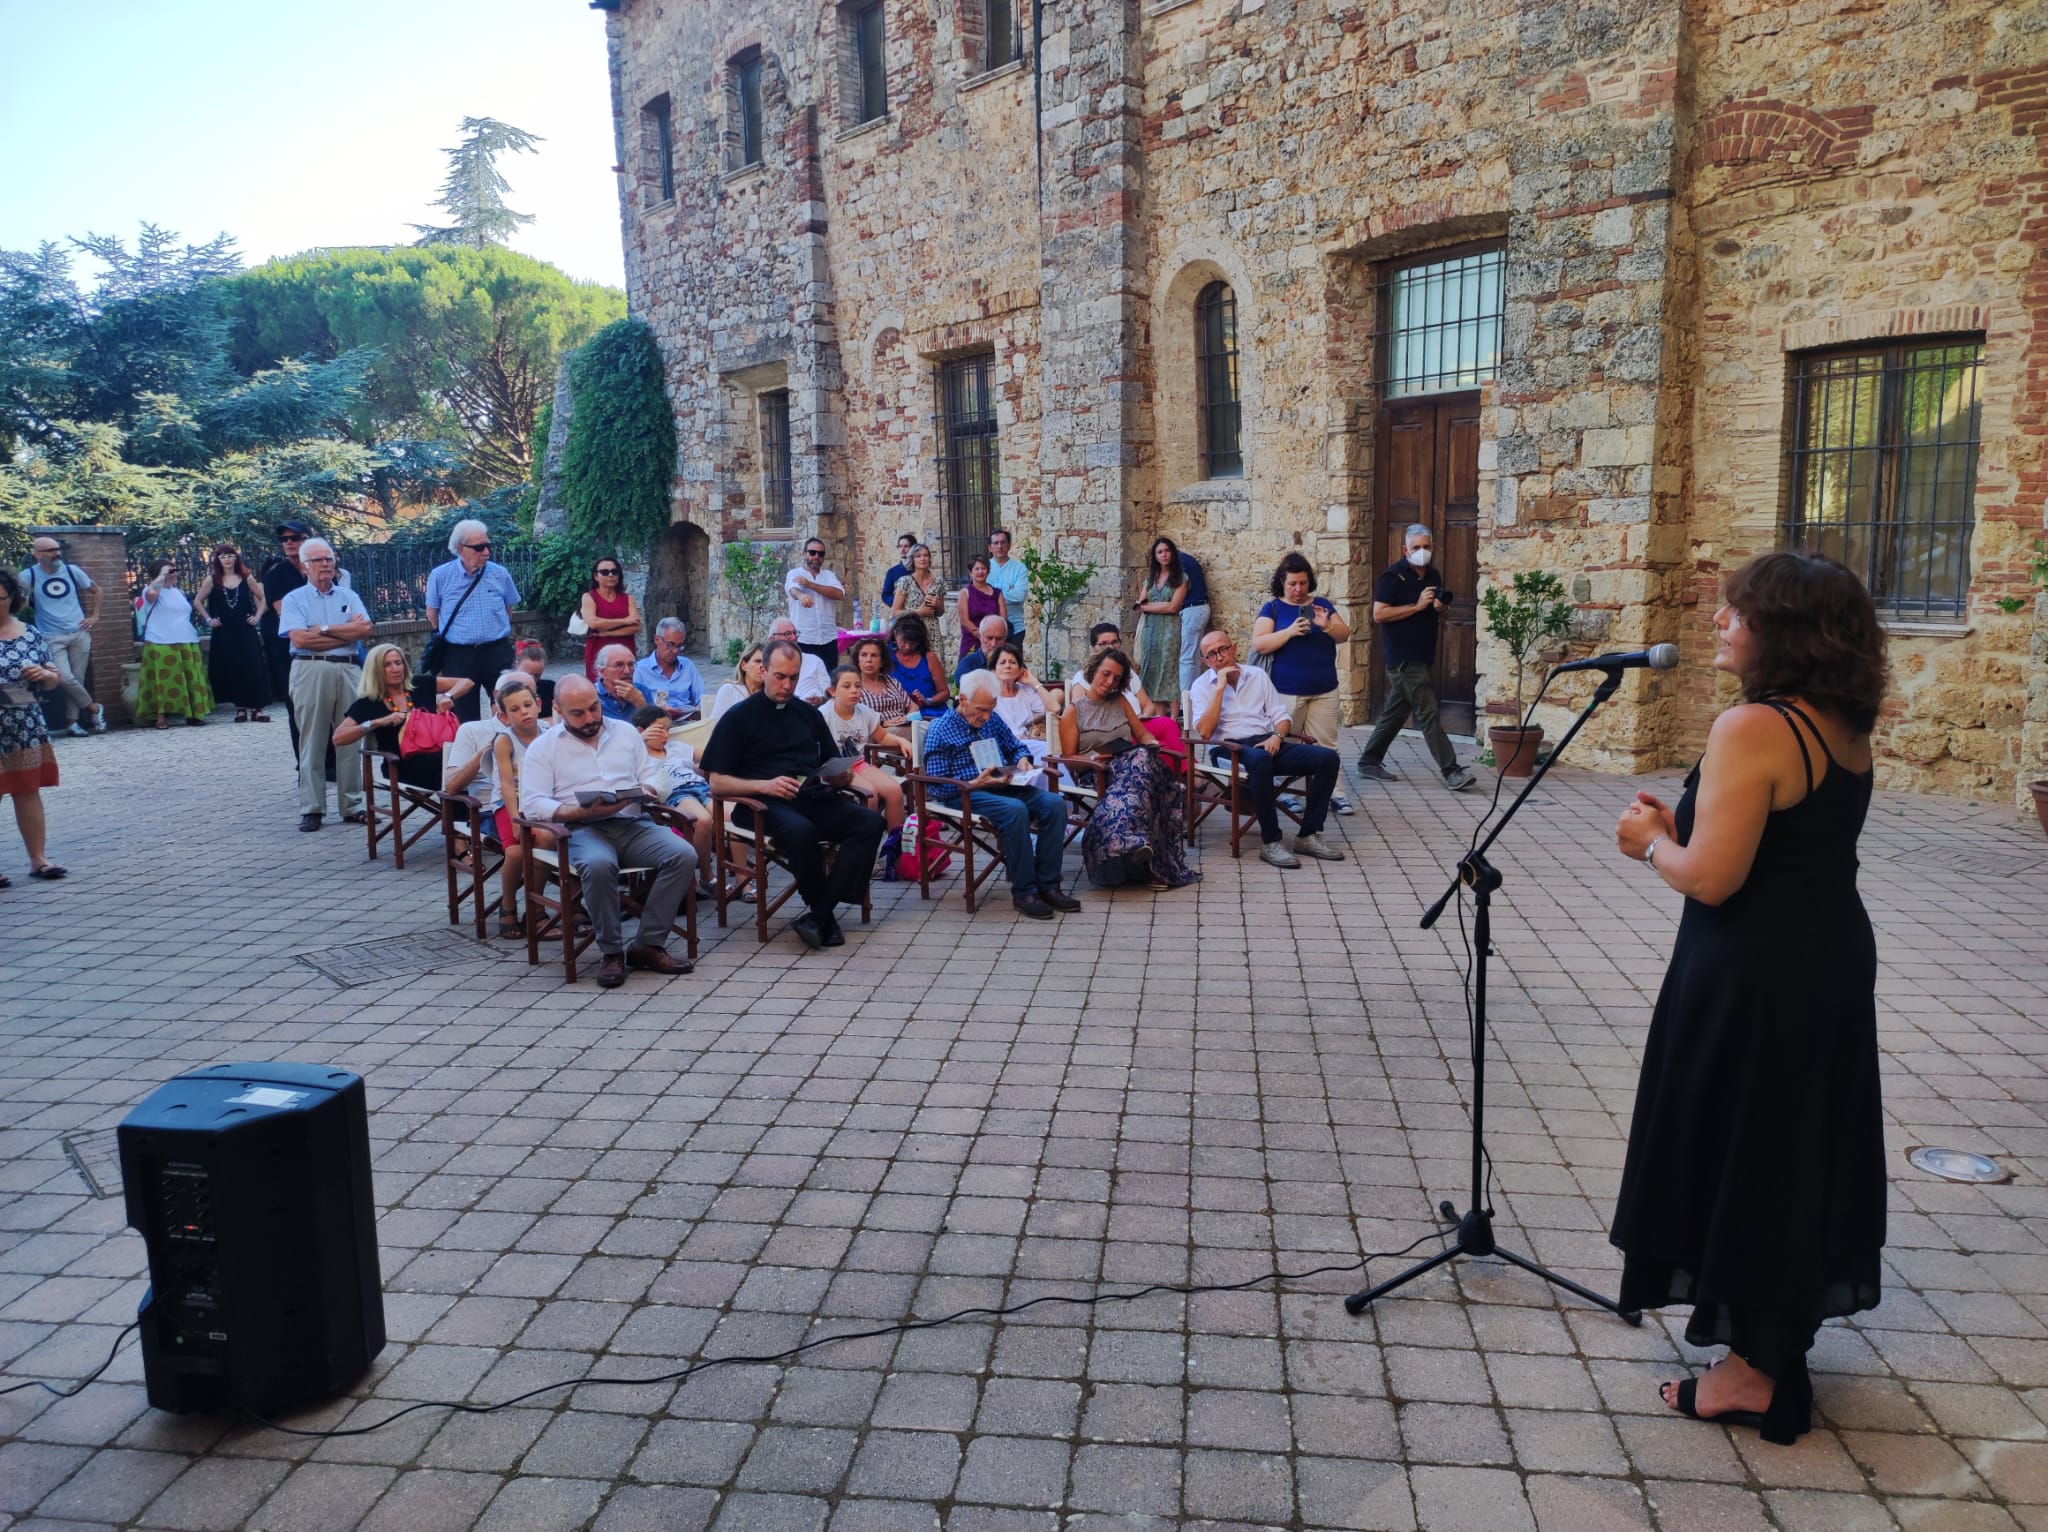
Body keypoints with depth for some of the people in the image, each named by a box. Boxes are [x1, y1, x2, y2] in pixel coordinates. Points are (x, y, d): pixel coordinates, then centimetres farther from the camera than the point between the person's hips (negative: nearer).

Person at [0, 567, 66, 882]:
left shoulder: (30, 634, 7)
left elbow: (54, 679, 12)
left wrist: (45, 674, -10)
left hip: (26, 726, 3)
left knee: (29, 792, 10)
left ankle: (38, 858, 16)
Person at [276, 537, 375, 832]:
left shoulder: (348, 596, 14)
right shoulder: (294, 599, 6)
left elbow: (366, 630, -2)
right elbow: (299, 639, -9)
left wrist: (324, 630, -7)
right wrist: (346, 630, -5)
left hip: (346, 670, 3)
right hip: (311, 671, -2)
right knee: (312, 742, -1)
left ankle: (352, 805, 9)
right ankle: (311, 808, 3)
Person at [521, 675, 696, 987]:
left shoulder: (625, 731, 19)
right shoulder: (543, 747, 8)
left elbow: (652, 776, 19)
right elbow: (531, 805, -3)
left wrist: (647, 790, -7)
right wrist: (583, 812, -18)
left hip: (633, 824, 4)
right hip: (582, 830, -3)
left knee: (684, 855, -25)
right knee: (599, 865, -39)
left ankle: (648, 945, -17)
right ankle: (612, 952, -18)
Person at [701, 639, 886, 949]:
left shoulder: (808, 713, 23)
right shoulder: (739, 716, 9)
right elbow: (717, 782, 2)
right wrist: (764, 785, -13)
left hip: (814, 799, 5)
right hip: (764, 804, -5)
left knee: (870, 821, -24)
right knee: (800, 830, -39)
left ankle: (819, 913, -26)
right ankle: (821, 909, -15)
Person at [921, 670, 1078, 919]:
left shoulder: (992, 720, 14)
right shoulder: (940, 732, -4)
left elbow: (1016, 747, 29)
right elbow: (936, 788, -9)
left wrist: (1022, 759, 5)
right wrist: (974, 783, -21)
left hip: (1003, 786, 7)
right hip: (965, 795, -7)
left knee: (1054, 803, -18)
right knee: (1015, 810, -36)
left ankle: (1047, 885, -16)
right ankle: (1023, 892, -27)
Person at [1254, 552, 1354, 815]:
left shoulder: (1322, 604, 10)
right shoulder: (1272, 608, 1)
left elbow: (1345, 635, 7)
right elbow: (1258, 644, -9)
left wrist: (1327, 626, -14)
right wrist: (1290, 631, -21)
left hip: (1324, 691, 2)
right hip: (1287, 692, -2)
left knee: (1326, 744, 3)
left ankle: (1333, 792, 6)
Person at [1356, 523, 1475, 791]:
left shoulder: (1432, 576, 13)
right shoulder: (1394, 577, -11)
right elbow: (1378, 614, -18)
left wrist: (1441, 604, 1)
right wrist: (1417, 606, -20)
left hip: (1421, 657, 8)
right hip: (1402, 658, -8)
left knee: (1395, 713, 13)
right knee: (1428, 713, -10)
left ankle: (1369, 763, 23)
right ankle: (1451, 772, -10)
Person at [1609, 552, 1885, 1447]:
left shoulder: (1752, 728, -22)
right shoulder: (1846, 727, 5)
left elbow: (1711, 878, -25)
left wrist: (1652, 843, -6)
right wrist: (1680, 831, 7)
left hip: (1753, 976, -9)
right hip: (1834, 960, 9)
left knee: (1741, 1152, 6)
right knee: (1801, 1147, 20)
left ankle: (1757, 1369, 19)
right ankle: (1787, 1329, 36)